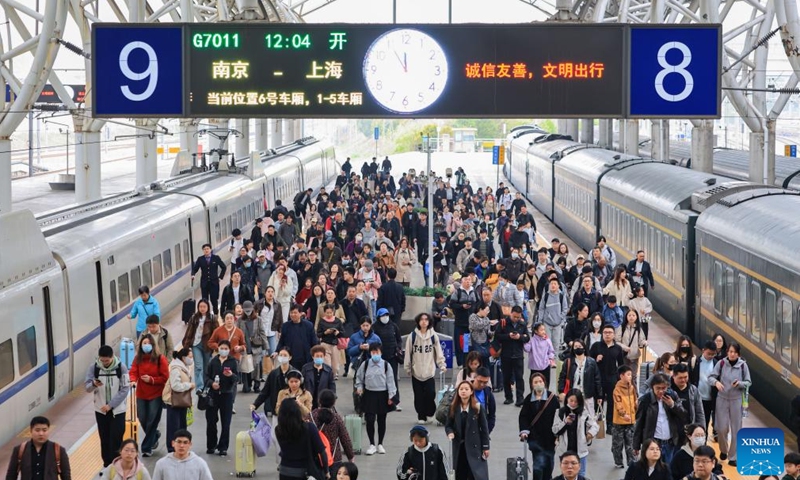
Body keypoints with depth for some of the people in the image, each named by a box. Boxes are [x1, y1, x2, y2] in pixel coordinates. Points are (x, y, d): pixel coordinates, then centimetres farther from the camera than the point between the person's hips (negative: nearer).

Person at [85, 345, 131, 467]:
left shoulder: (121, 367, -13)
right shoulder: (93, 367, -7)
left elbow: (125, 389, -11)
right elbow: (87, 387, -6)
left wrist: (110, 405, -17)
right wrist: (94, 384, -30)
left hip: (118, 410, -2)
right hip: (101, 410, 2)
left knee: (116, 439, -6)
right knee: (104, 439, 10)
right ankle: (107, 466, 21)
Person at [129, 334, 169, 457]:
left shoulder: (160, 359, -9)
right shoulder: (138, 358, 1)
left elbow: (165, 377, -9)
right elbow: (133, 372, -6)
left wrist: (151, 379, -21)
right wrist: (133, 380, -28)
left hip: (156, 395, -4)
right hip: (141, 394, 4)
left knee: (152, 421, -2)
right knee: (142, 420, 9)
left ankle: (147, 447, 9)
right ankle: (155, 435, 39)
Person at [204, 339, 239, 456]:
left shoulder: (233, 362, 1)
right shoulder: (213, 361, 5)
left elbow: (237, 379, -4)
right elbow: (207, 376, 6)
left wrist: (231, 375, -25)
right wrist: (211, 383, -13)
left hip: (227, 394, -1)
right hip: (213, 394, 1)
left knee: (226, 423, 1)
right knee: (211, 420, 3)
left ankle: (223, 447, 9)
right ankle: (211, 446, 17)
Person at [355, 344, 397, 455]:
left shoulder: (386, 365, -6)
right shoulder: (365, 365, -3)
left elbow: (390, 380, -2)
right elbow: (359, 377, 11)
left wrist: (391, 396, -4)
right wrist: (359, 387, -4)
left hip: (382, 395, 0)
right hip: (369, 394, 0)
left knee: (381, 420, 9)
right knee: (370, 420, -4)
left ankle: (380, 444, 21)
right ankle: (372, 445, 7)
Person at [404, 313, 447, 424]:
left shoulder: (433, 336, 0)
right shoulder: (412, 336, -3)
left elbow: (438, 351, 3)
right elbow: (408, 353, 3)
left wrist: (442, 365, -5)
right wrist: (407, 368, 5)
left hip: (430, 371, 0)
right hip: (416, 371, 0)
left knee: (430, 394, -7)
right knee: (419, 395, 2)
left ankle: (428, 413, 13)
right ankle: (421, 416, 15)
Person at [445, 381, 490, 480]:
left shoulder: (477, 407, -6)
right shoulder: (453, 407, 1)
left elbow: (484, 427, -3)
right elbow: (448, 425, 7)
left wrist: (485, 447, -4)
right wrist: (450, 433, -17)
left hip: (474, 446, -3)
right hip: (459, 446, 3)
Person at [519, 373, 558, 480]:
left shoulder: (552, 397, -3)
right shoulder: (528, 399, 1)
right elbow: (523, 416, 1)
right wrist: (524, 431, -13)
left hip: (549, 437, 1)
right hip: (535, 437, -1)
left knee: (548, 464, 8)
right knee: (539, 463, -11)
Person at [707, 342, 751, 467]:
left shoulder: (743, 365, -7)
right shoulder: (721, 363, -6)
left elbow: (748, 382, -2)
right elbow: (711, 376, -6)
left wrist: (739, 383, -22)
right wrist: (716, 382, -27)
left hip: (736, 400, 0)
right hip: (722, 399, 0)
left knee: (736, 429, 3)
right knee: (722, 428, 2)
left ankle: (733, 457, 13)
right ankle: (723, 450, 31)